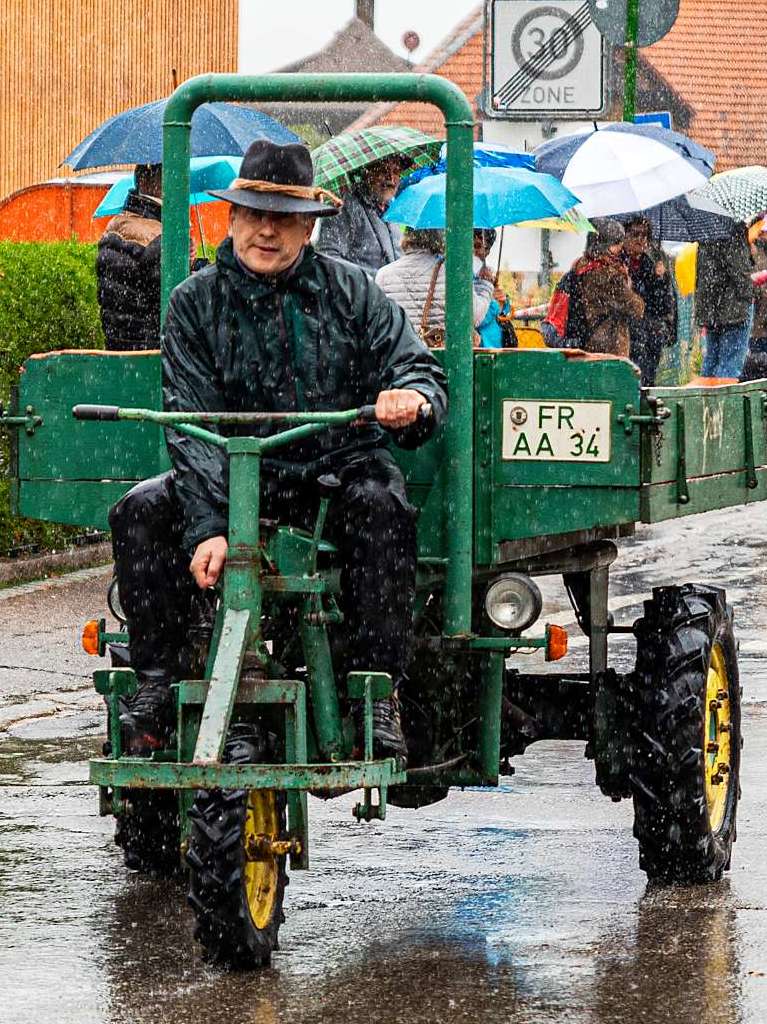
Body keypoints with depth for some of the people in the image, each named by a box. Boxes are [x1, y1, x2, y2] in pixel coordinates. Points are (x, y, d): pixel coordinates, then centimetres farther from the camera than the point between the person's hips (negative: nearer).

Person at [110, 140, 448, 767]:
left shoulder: (351, 291, 6)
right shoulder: (196, 303, 3)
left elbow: (417, 367, 1)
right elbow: (192, 424, -6)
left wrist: (412, 399, -28)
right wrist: (207, 527, -20)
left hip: (339, 469, -1)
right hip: (239, 480, 1)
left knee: (381, 505, -35)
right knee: (141, 511, -23)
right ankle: (154, 686, -16)